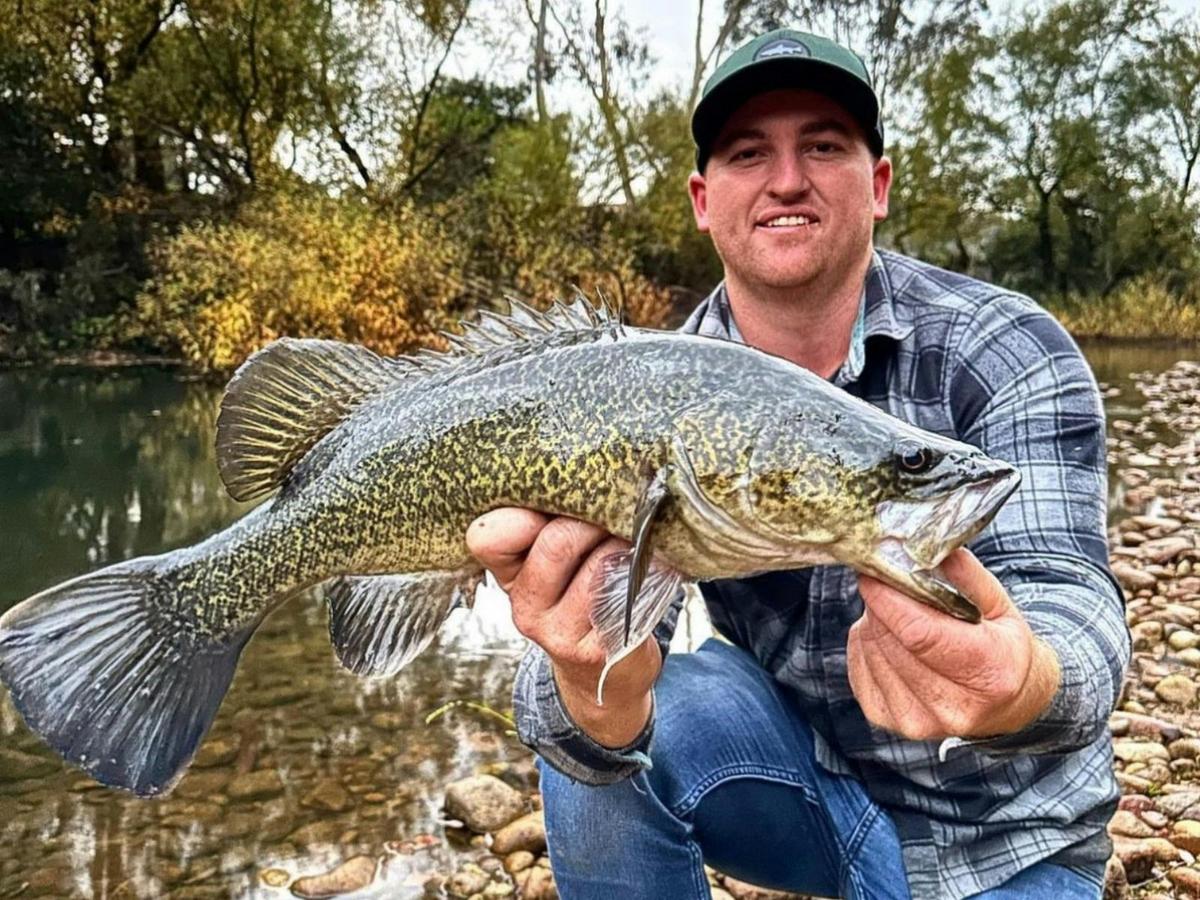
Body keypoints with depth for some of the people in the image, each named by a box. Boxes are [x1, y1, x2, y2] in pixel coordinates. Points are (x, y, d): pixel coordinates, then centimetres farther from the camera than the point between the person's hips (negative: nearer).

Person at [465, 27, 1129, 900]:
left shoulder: (1006, 353, -17)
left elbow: (1065, 601, -27)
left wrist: (1023, 687, -51)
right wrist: (598, 695, -45)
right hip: (795, 760, 2)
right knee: (586, 731, -22)